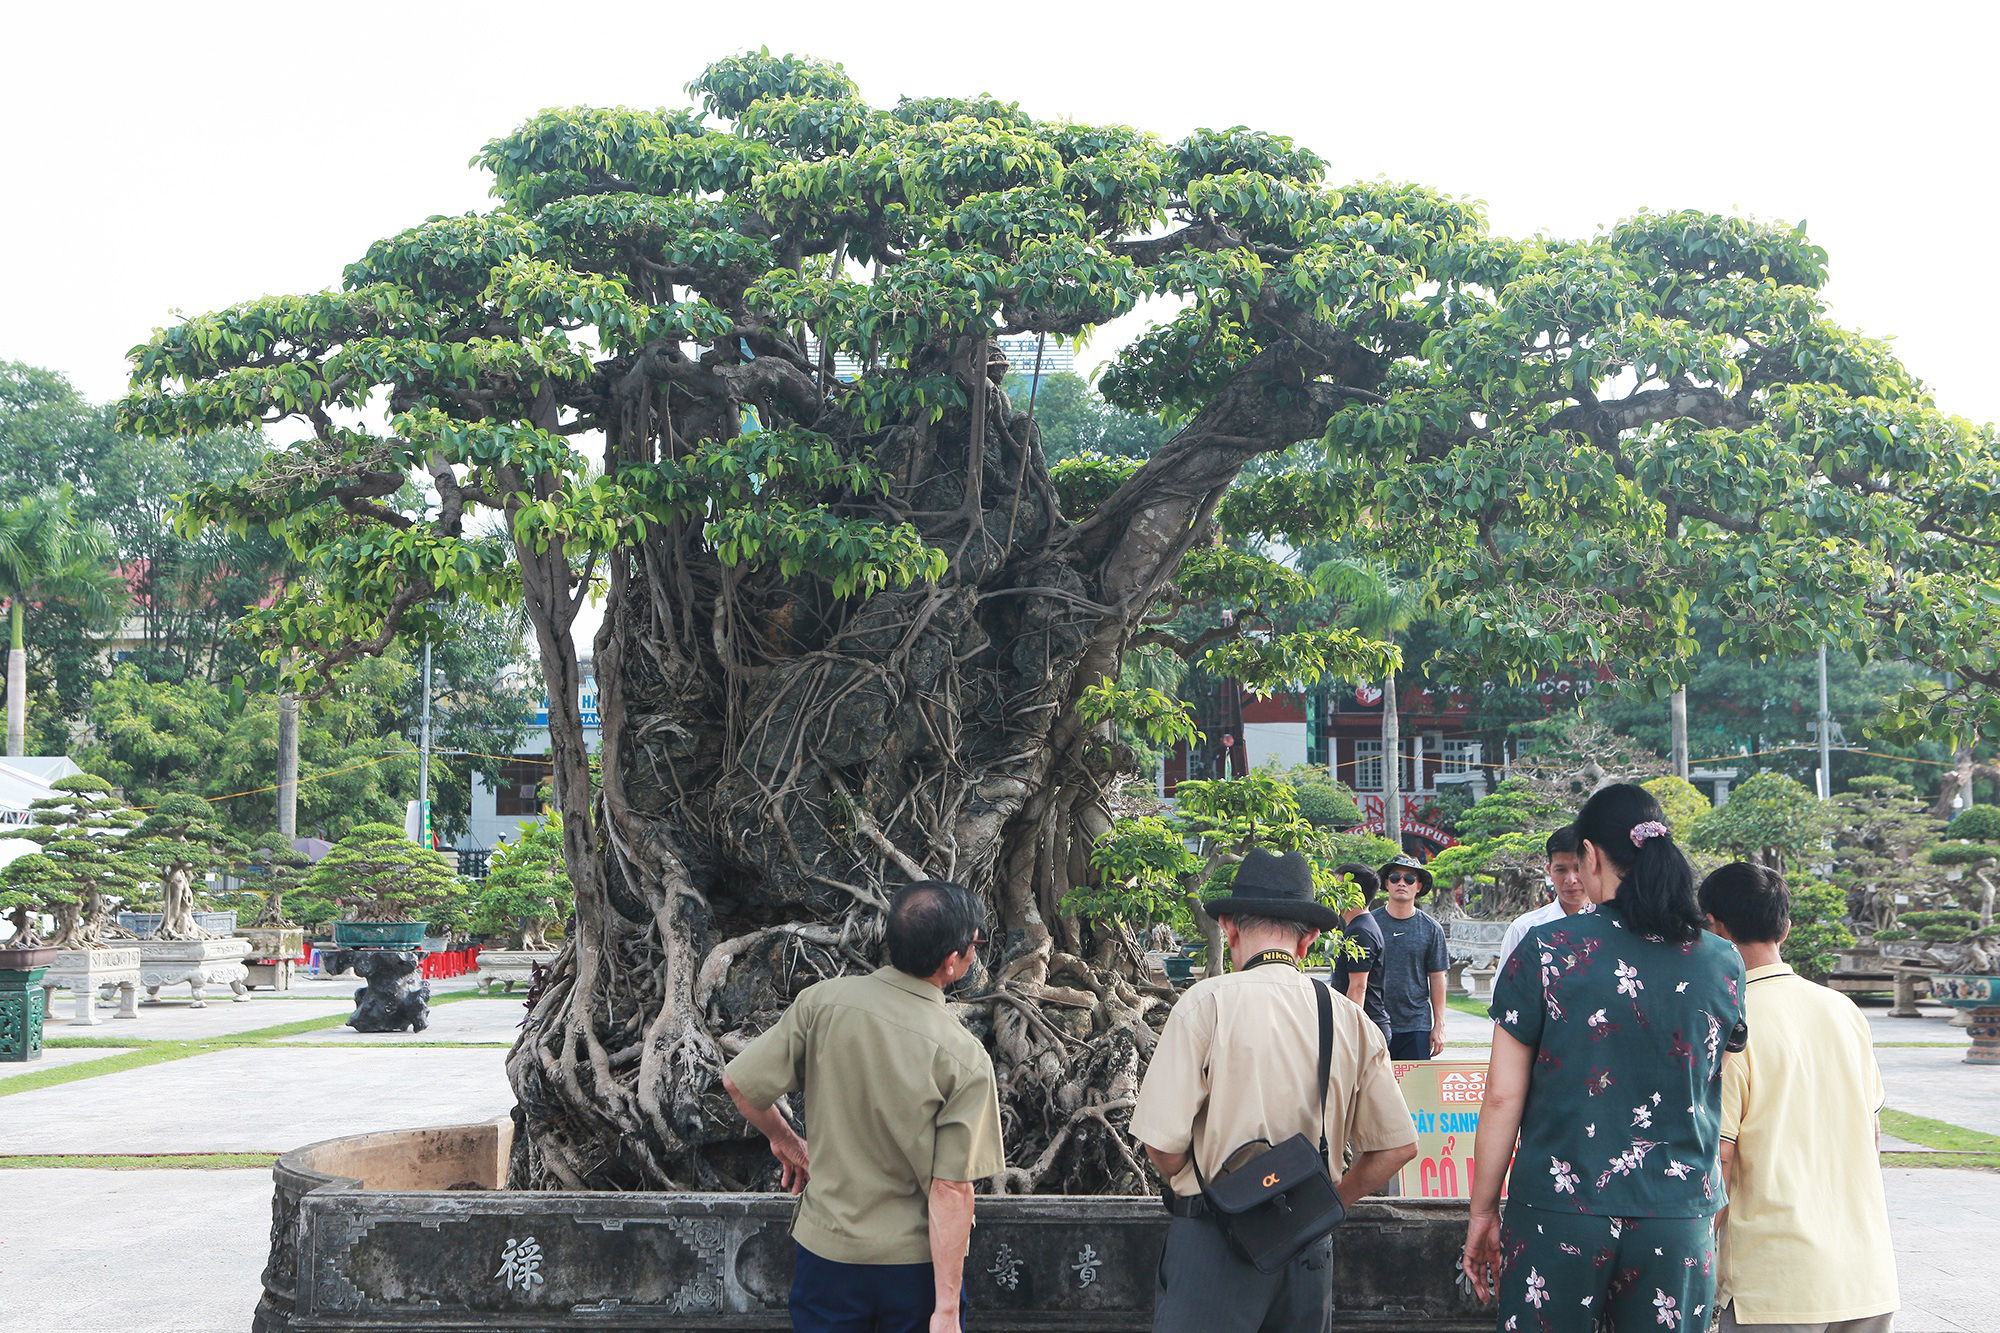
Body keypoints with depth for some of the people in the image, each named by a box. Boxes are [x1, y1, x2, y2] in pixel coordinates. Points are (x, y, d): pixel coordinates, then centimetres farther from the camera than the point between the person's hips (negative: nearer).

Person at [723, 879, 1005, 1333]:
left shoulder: (822, 1002, -12)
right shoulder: (965, 1059, -17)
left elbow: (739, 1083, -7)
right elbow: (951, 1190, -18)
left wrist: (785, 1140, 12)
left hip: (827, 1249, 2)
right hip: (916, 1262, -2)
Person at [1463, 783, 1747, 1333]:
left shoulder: (1545, 951, -7)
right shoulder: (1723, 963, 1)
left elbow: (1503, 1096, -5)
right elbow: (1735, 1112, 9)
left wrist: (1483, 1209, 5)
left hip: (1557, 1212, -2)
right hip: (1680, 1221, 2)